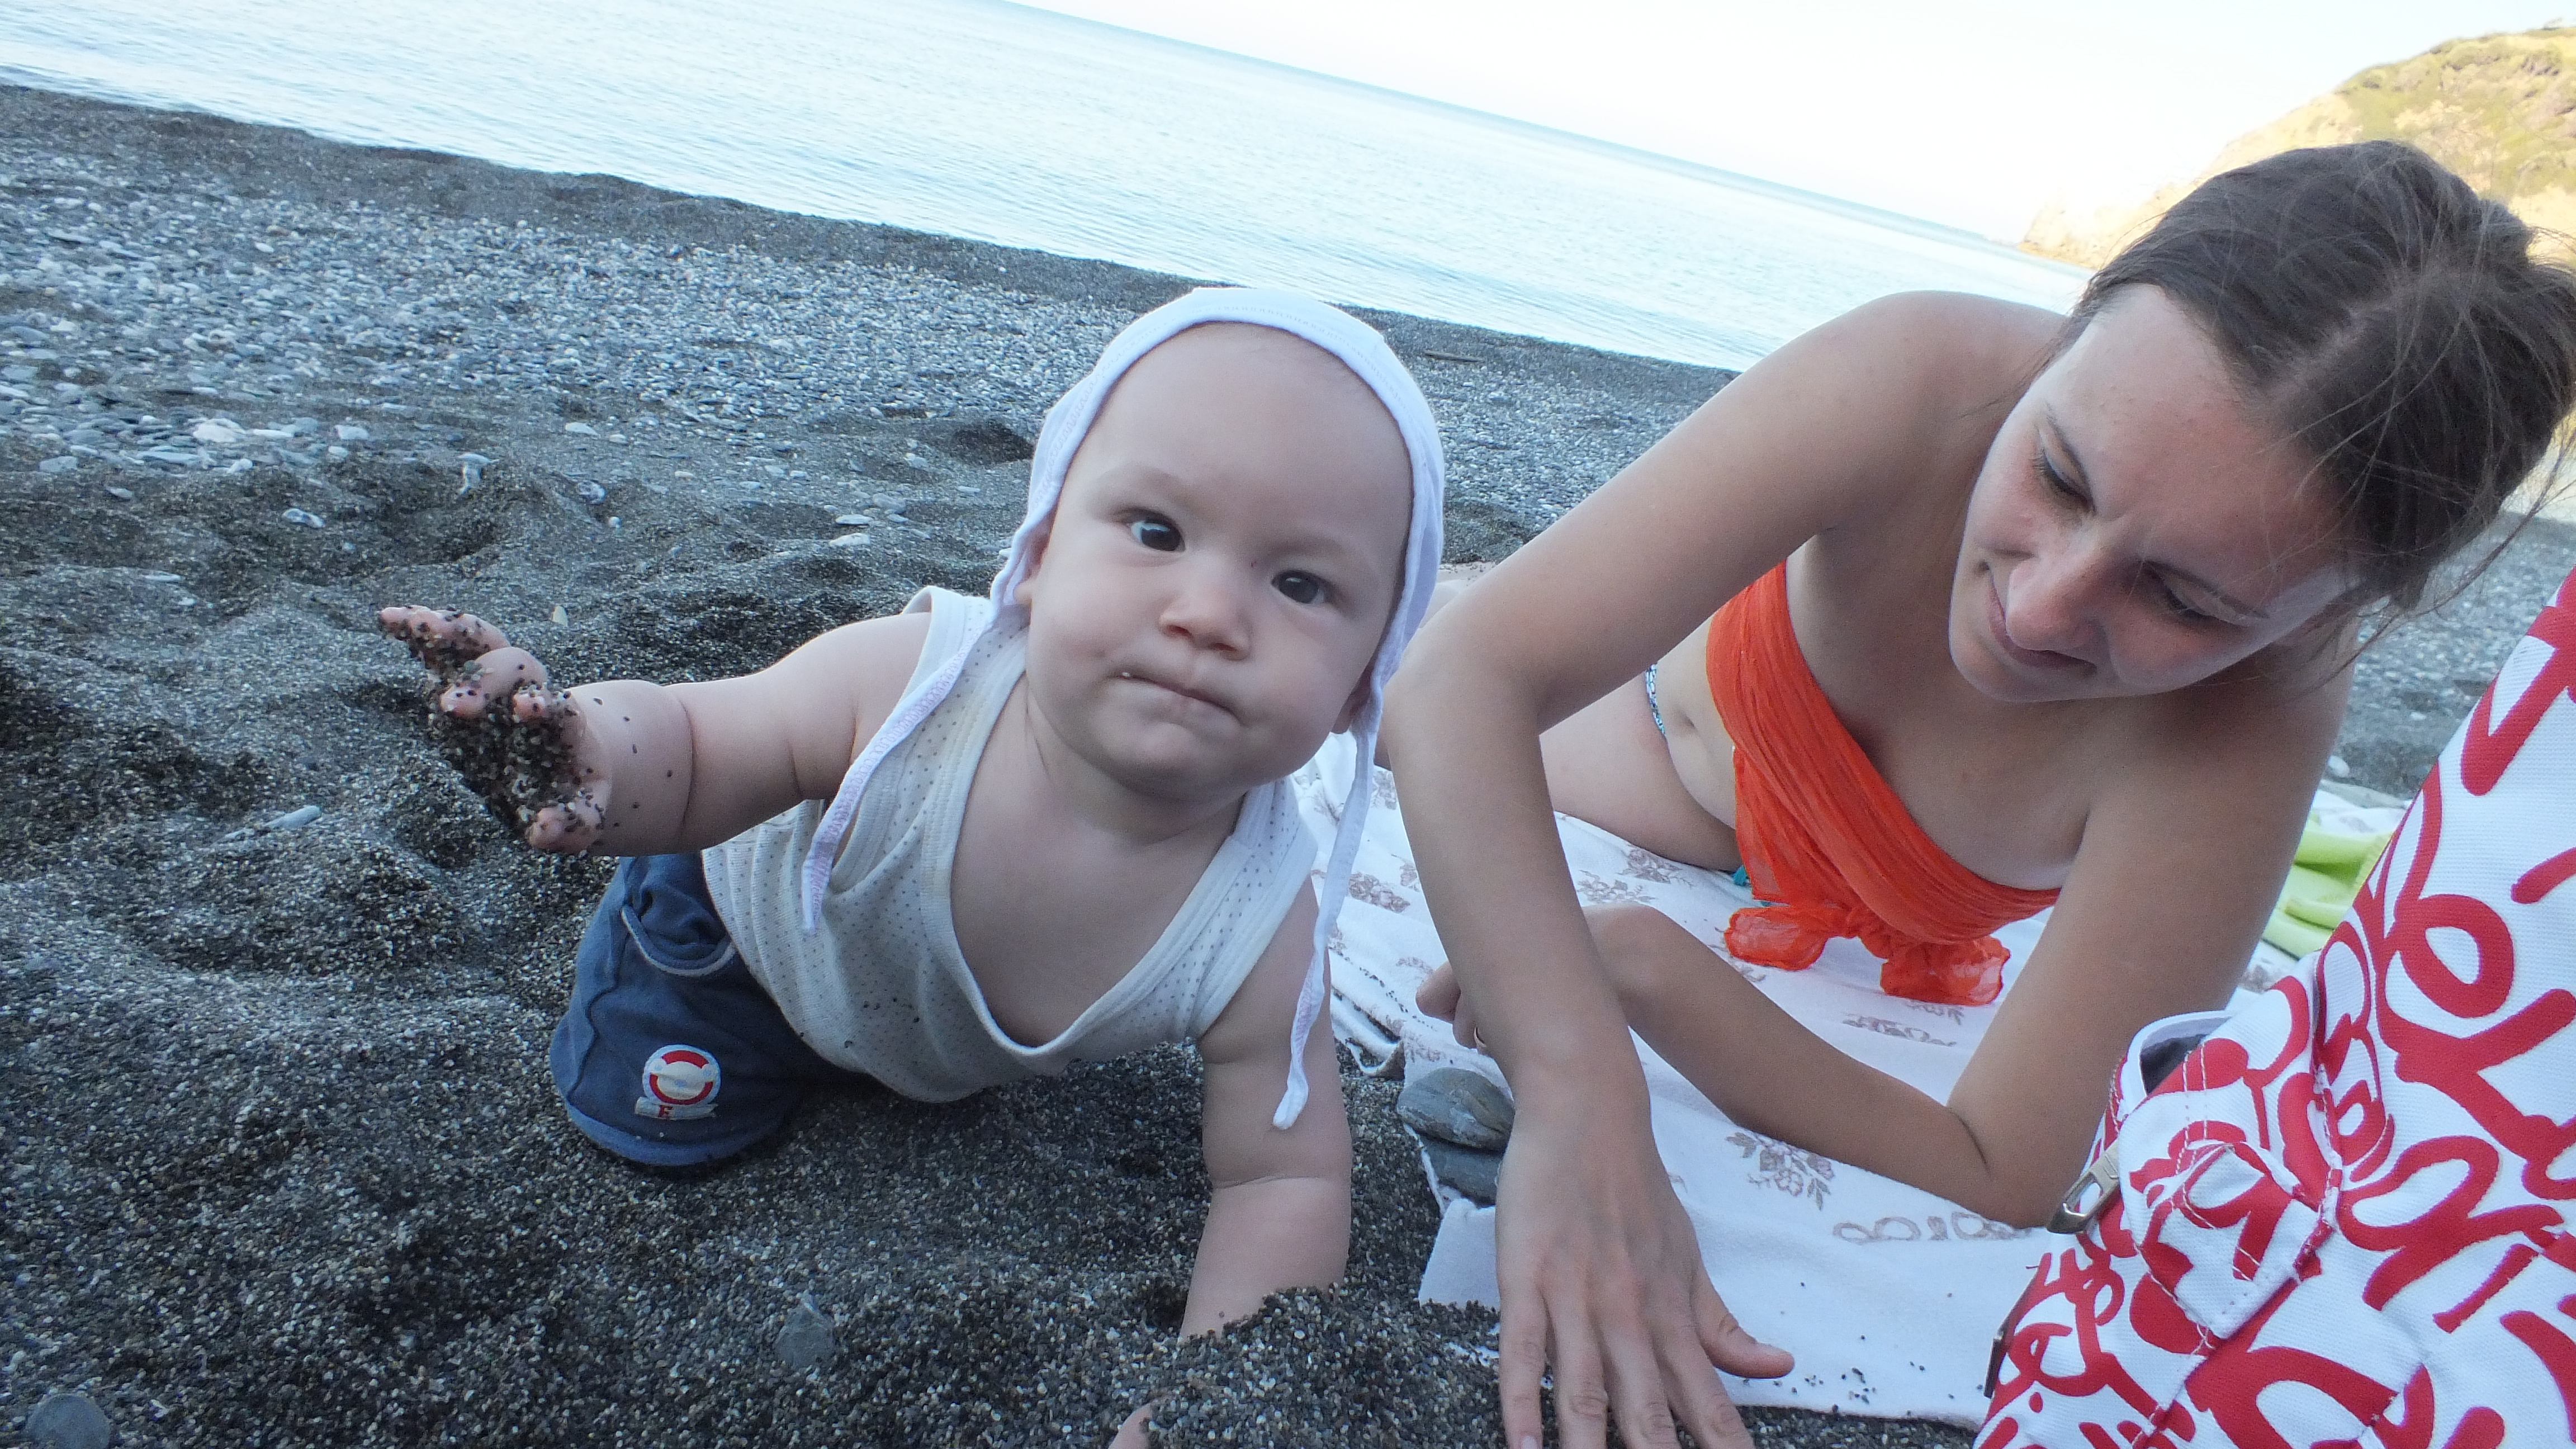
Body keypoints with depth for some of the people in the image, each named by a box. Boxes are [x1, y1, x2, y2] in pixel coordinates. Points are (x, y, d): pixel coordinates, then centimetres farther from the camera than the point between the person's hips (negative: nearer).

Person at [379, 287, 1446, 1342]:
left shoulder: (1263, 936, -39)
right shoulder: (904, 688, -43)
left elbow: (1285, 1182, -25)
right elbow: (695, 748, -26)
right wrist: (591, 754, -50)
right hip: (747, 933, -2)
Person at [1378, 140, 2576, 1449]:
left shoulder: (2253, 725, -42)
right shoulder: (1925, 382, -41)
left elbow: (2002, 1185, -38)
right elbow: (1465, 679, -49)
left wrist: (1639, 964, -46)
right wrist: (1582, 1097, -61)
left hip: (1881, 956, 0)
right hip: (1679, 736, 0)